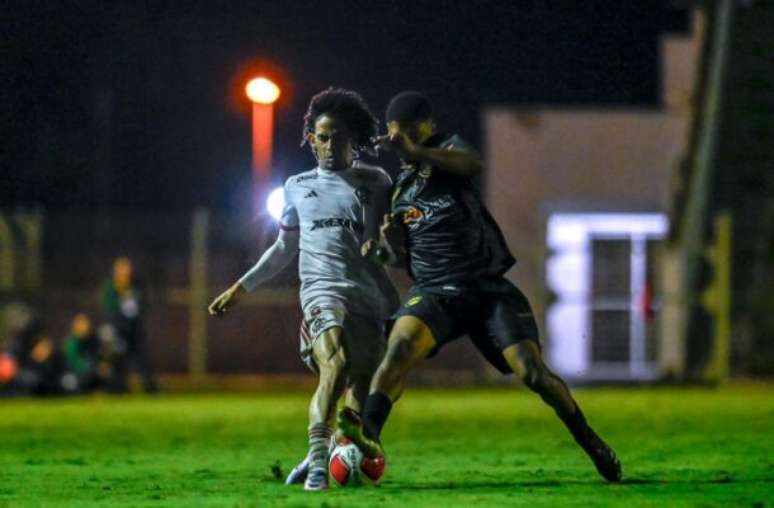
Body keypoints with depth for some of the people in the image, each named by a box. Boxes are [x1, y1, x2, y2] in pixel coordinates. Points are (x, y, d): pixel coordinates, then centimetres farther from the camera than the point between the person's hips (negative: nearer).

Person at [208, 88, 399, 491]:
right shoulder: (298, 186, 17)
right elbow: (286, 247, 28)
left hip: (369, 295, 1)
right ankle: (317, 459, -33)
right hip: (322, 289, -1)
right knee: (336, 363, -29)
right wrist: (241, 287, 25)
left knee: (362, 392, -5)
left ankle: (316, 461, 13)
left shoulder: (375, 182, 12)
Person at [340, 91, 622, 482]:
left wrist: (415, 152, -39)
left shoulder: (449, 148, 2)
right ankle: (368, 432, -46)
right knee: (399, 348, -29)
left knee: (532, 372, -13)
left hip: (487, 288, -3)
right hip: (433, 292, 3)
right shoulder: (398, 187, 17)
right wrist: (389, 242, -3)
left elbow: (473, 165, -25)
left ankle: (591, 443, 6)